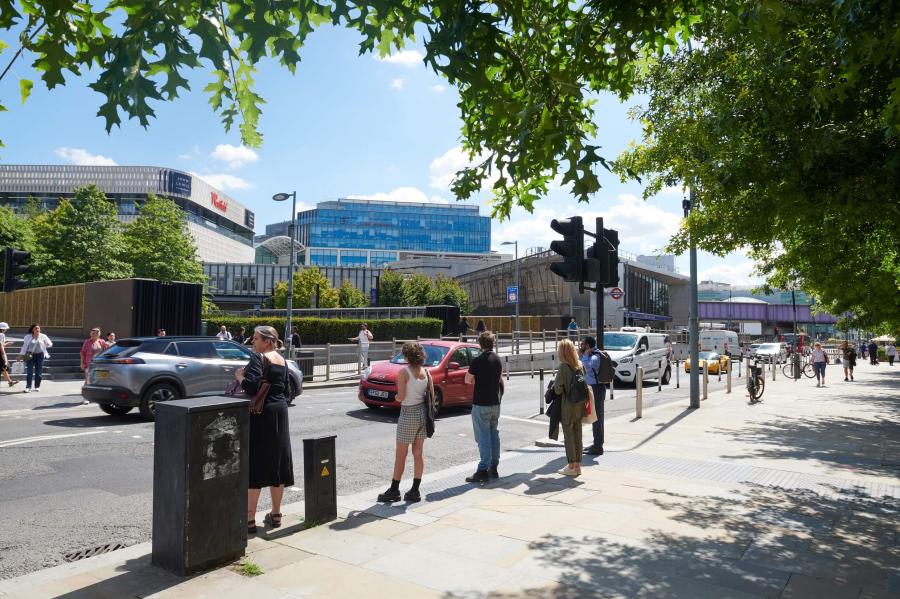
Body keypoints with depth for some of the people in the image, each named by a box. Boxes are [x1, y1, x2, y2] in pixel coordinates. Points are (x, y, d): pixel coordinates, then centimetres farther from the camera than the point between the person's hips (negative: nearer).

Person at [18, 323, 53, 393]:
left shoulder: (43, 336, 2)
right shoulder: (28, 337, 3)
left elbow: (50, 344, 11)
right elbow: (24, 346, 5)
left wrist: (42, 345, 1)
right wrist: (21, 355, 2)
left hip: (40, 355, 1)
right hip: (30, 356, 0)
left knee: (39, 372, 3)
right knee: (29, 372, -7)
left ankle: (37, 386, 16)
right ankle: (28, 387, -7)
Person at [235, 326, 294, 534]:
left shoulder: (258, 357, -12)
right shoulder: (281, 360, 11)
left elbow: (251, 386, -22)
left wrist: (240, 376, -6)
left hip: (261, 415, -8)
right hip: (280, 412, 8)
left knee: (254, 466, -2)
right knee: (277, 464, 12)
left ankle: (249, 520, 2)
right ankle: (275, 515, 21)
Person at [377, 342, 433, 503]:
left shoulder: (404, 372, -14)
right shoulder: (426, 371, 2)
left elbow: (400, 396, -17)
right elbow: (432, 394, 3)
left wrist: (395, 397, 4)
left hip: (408, 414, -6)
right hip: (423, 412, 6)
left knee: (400, 455, 5)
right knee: (418, 454, 11)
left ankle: (394, 490, 13)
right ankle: (415, 491, 16)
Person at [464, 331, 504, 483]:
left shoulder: (478, 361, -15)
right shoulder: (497, 360, 6)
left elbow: (468, 380, -11)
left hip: (481, 404, -7)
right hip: (495, 403, 7)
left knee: (483, 437, -4)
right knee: (494, 435, 13)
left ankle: (483, 470, -3)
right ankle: (493, 468, 20)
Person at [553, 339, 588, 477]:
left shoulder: (564, 366, -17)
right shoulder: (580, 365, 4)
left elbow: (558, 387, -19)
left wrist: (553, 385, 1)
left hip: (567, 405, -7)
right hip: (579, 405, 7)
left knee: (568, 436, 3)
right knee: (577, 435, 13)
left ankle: (572, 466, 8)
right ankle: (578, 465, 21)